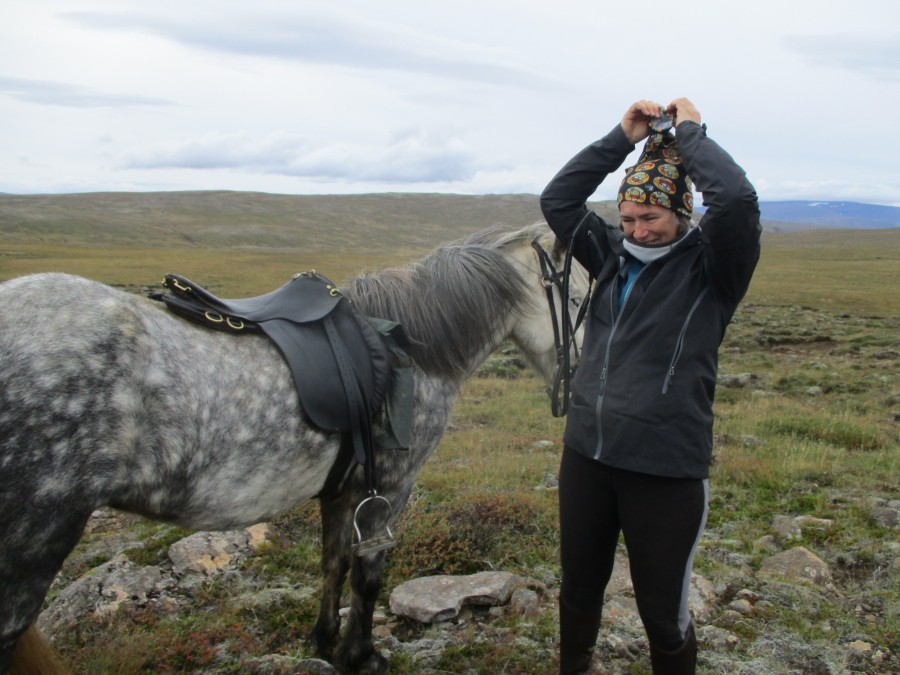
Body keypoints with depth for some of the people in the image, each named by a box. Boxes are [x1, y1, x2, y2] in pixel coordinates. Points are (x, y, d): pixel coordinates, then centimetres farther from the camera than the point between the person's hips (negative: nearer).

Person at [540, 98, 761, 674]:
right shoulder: (612, 254, 7)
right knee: (579, 589, 23)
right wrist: (622, 138, 0)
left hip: (668, 470, -5)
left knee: (664, 612, 9)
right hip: (586, 455, 6)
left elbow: (738, 200, -26)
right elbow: (557, 200, 5)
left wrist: (690, 132, -11)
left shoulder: (711, 266, -8)